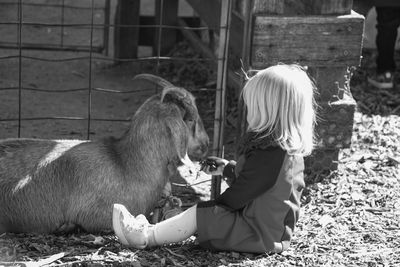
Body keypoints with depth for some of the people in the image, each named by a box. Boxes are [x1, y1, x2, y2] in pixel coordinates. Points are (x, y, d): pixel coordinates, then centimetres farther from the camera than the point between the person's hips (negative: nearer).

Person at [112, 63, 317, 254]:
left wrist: (212, 207, -6)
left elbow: (238, 195, -20)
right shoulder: (288, 147, 7)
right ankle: (152, 230, 8)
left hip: (261, 235, -10)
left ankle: (146, 237, -3)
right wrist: (228, 169, 29)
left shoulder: (269, 154, -27)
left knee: (199, 214, -10)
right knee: (202, 211, 12)